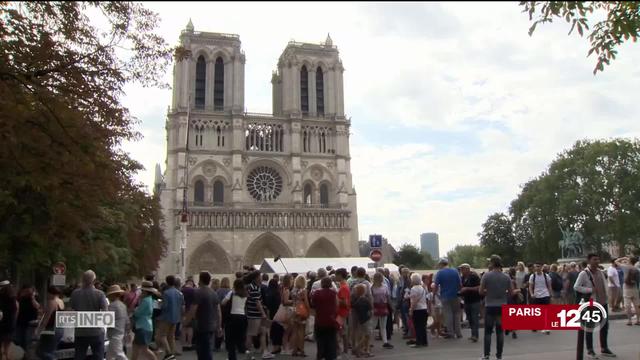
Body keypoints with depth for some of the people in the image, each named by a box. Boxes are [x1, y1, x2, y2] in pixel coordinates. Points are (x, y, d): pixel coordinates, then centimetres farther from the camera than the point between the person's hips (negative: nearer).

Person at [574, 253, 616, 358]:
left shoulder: (601, 272, 8)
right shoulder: (584, 273, -14)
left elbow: (605, 285, 21)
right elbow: (576, 287, -18)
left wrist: (605, 295, 9)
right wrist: (590, 290, -20)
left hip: (603, 302, 7)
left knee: (604, 326, 13)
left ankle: (604, 349, 28)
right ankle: (590, 350, 12)